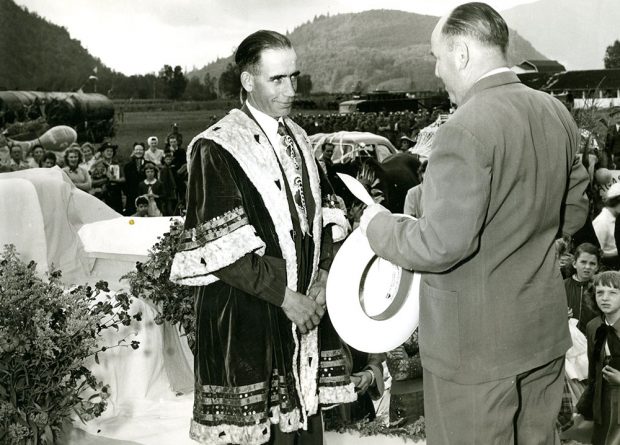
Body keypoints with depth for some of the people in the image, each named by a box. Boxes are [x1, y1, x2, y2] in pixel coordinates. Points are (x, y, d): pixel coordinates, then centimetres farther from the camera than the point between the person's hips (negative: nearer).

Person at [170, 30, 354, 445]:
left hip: (303, 307, 6)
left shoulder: (297, 139, 13)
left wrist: (324, 274, -1)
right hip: (246, 316, -6)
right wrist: (283, 296, -15)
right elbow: (223, 248, -15)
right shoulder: (216, 148, -11)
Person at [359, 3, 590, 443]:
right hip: (544, 328, 8)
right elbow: (573, 213, 12)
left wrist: (378, 224, -7)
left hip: (476, 341, -7)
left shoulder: (467, 128, -22)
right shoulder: (556, 113, 3)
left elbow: (440, 245, -24)